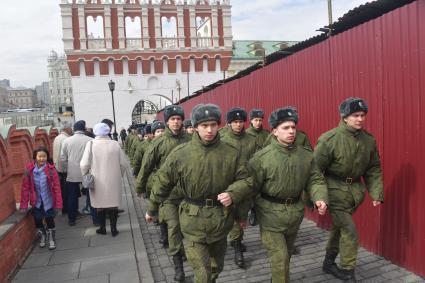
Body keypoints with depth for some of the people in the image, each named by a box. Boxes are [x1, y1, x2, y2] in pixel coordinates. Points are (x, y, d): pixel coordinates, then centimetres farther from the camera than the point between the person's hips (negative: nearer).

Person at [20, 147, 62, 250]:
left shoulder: (51, 169, -15)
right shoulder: (29, 169, -10)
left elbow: (56, 186, -13)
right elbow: (25, 187, -5)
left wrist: (58, 203, -14)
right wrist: (24, 204, -4)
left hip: (48, 201, -2)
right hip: (36, 201, 2)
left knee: (49, 219, 7)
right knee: (37, 220, 12)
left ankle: (51, 239, 30)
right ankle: (42, 237, 40)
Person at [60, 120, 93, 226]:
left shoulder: (67, 141, -3)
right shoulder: (90, 140, -10)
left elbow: (63, 159, 1)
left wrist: (68, 168, 14)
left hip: (72, 174, 1)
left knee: (72, 197, 13)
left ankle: (71, 219, 21)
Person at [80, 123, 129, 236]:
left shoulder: (91, 144, -12)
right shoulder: (115, 144, -8)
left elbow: (84, 164, -16)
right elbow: (124, 164, -8)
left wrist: (85, 175, 4)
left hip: (98, 181, 0)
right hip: (114, 180, 1)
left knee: (100, 205, 15)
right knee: (113, 204, 13)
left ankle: (102, 228, 27)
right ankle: (113, 229, 19)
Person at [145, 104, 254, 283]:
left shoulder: (231, 153, -6)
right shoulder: (180, 154, -9)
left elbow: (246, 180, 2)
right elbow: (162, 183, 1)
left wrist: (232, 194, -19)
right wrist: (151, 210, 11)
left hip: (221, 220, 3)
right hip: (193, 222, -2)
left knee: (216, 268, 23)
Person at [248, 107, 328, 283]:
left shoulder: (306, 155, -2)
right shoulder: (261, 157, -15)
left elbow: (315, 180, 4)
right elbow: (250, 187, -11)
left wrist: (320, 198, -17)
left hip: (295, 212, 5)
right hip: (271, 213, -5)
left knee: (287, 254, 24)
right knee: (280, 258, -5)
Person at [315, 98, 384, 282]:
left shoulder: (369, 140, -1)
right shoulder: (329, 139, -18)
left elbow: (374, 169, 10)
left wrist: (376, 193, 2)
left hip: (355, 190, 6)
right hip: (335, 190, -6)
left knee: (340, 227, 19)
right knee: (350, 232, -8)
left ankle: (329, 263, 39)